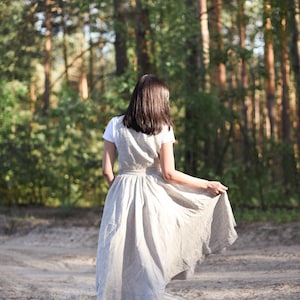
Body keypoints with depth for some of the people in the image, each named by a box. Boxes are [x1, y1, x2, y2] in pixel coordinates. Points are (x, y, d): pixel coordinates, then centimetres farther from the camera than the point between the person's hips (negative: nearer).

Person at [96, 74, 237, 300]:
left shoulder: (116, 125, 0)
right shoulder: (163, 129, -5)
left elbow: (107, 169, -1)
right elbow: (168, 173, -8)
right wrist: (206, 184, 0)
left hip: (122, 194, 1)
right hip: (153, 196, -1)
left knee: (116, 260, 6)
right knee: (151, 259, 5)